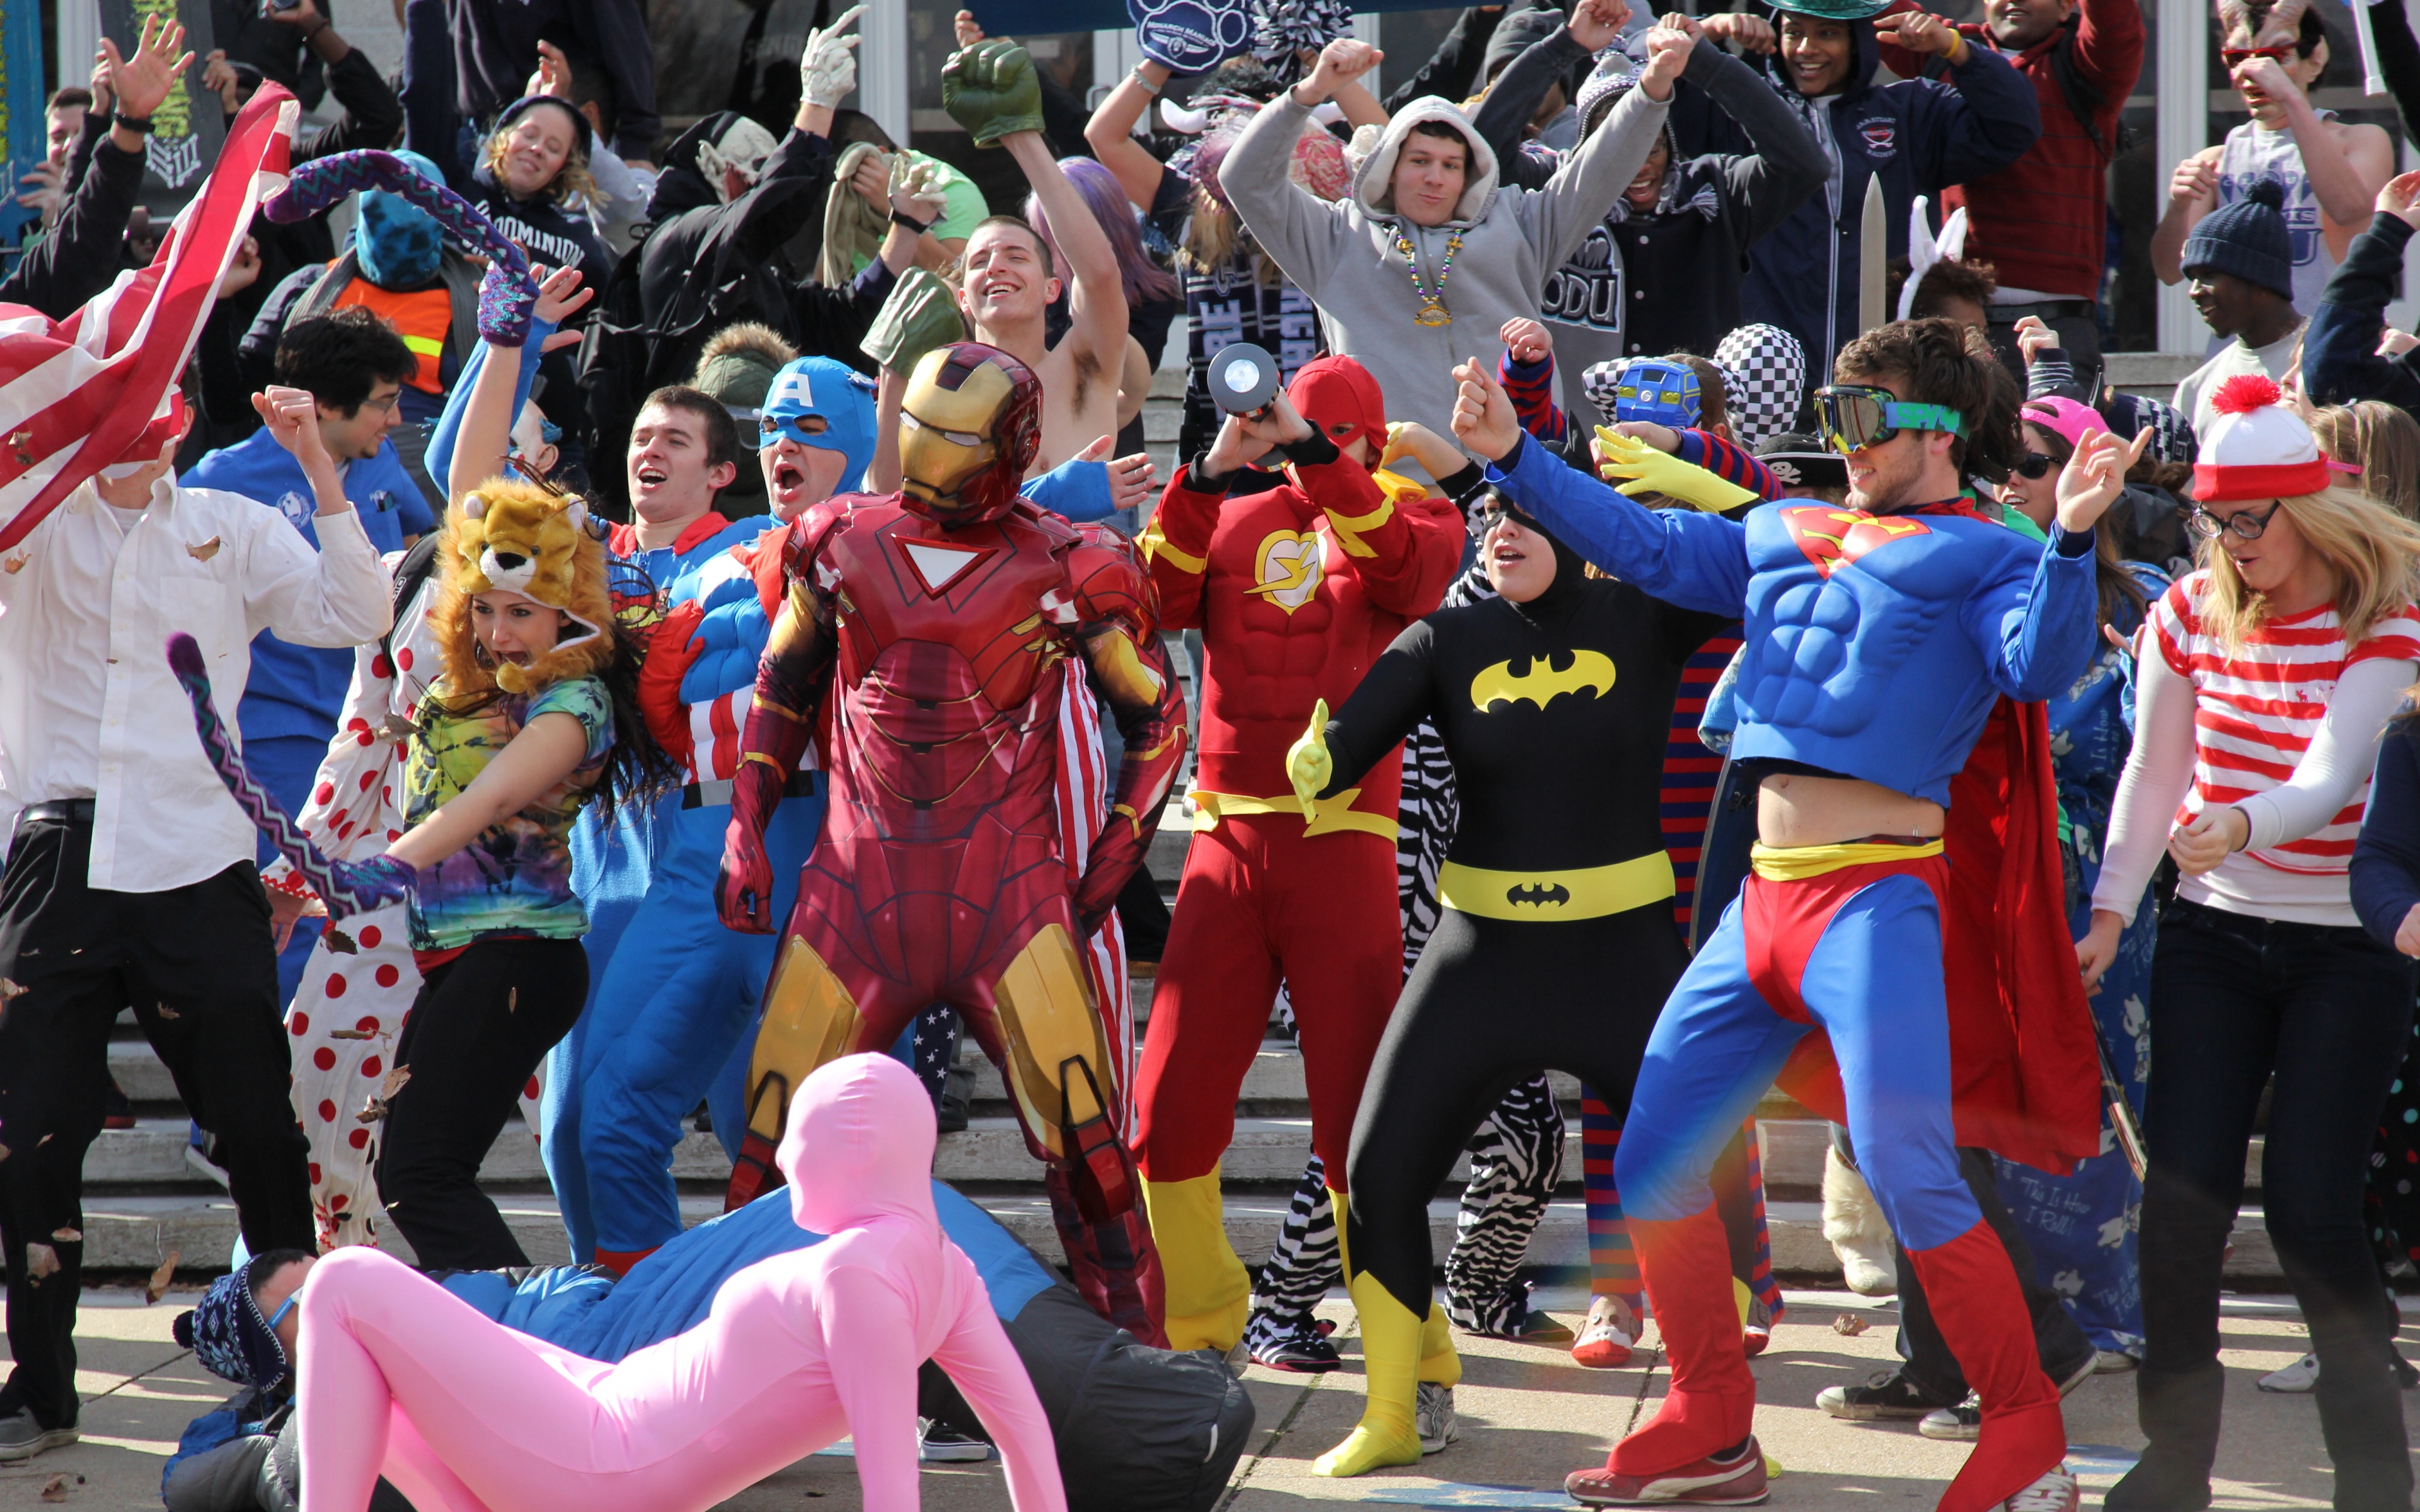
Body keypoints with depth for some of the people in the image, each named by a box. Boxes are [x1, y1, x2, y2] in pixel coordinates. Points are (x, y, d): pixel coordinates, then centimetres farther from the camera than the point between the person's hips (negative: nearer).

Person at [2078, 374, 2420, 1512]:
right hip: (2212, 935, 3)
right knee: (2183, 1192, -5)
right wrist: (2110, 910, -1)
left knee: (2310, 1206, -9)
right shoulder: (2192, 610, 2)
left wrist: (2241, 829, -42)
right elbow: (2154, 769, 7)